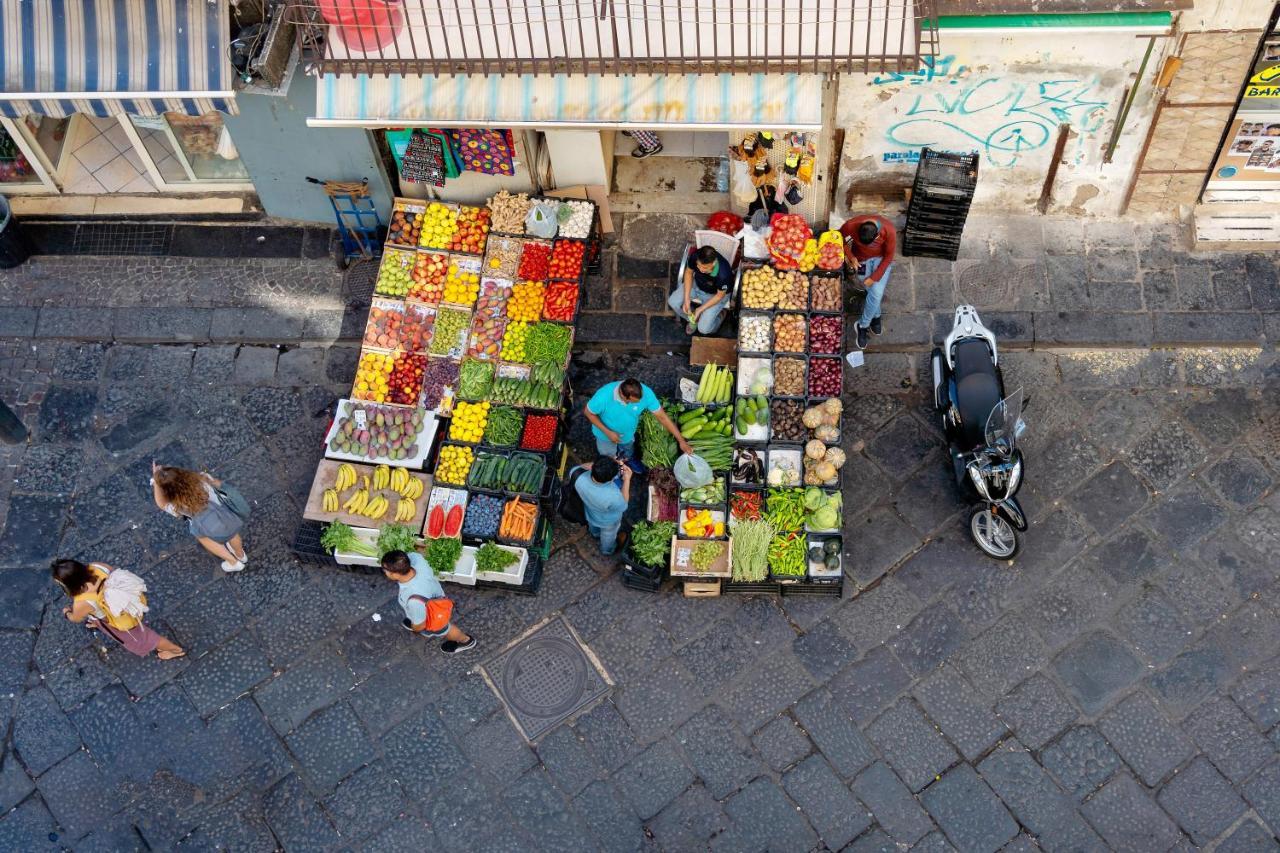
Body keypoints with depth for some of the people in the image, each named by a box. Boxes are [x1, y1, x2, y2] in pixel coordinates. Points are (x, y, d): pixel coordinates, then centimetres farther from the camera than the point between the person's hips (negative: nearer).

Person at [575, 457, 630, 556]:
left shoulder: (579, 479, -40)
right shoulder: (612, 496, -47)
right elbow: (623, 505, -24)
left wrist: (597, 465, -22)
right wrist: (627, 479, -25)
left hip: (590, 514, 3)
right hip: (609, 521, -3)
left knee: (594, 528, 40)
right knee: (608, 537, 34)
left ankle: (595, 534, 73)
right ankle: (607, 550, 64)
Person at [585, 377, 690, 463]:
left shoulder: (646, 393, -35)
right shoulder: (603, 396, -42)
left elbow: (662, 417, -24)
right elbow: (589, 413, -21)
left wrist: (681, 440, -22)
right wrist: (607, 432, -27)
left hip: (628, 436, 2)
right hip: (606, 436, -2)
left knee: (628, 461, 29)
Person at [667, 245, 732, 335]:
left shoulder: (723, 274, -42)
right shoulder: (696, 256, -32)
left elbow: (720, 295, -22)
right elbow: (689, 272, -10)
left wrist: (701, 309, -19)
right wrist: (686, 298, -14)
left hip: (715, 295, -4)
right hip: (697, 284, 4)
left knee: (703, 329, -12)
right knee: (672, 302, -7)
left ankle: (719, 316, 24)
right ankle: (693, 318, 22)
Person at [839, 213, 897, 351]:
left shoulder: (889, 231, -31)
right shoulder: (851, 225, -30)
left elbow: (889, 256, -15)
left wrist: (874, 277, -18)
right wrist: (850, 256, -20)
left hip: (881, 259, 0)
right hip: (862, 260, 0)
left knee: (876, 293, -17)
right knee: (873, 292, -13)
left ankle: (862, 325, 5)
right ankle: (876, 316, 17)